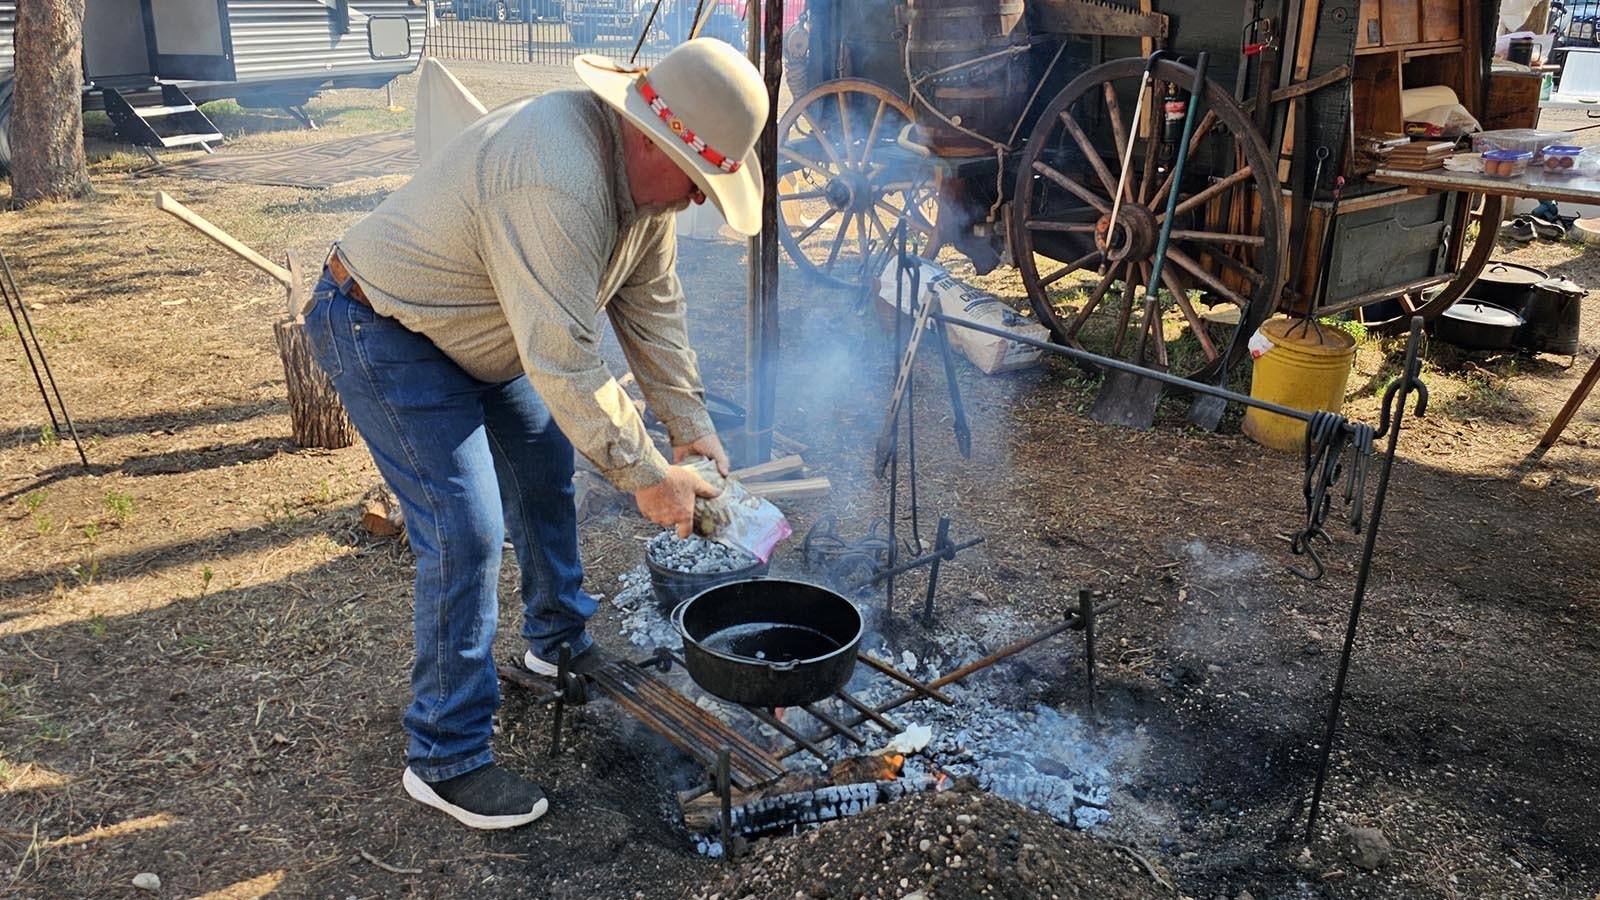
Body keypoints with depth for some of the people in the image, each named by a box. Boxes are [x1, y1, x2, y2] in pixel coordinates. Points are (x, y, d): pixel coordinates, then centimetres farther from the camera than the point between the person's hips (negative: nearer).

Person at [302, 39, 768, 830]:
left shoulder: (643, 171, -5)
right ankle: (445, 760, 0)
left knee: (546, 462, 18)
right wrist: (646, 476, -26)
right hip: (382, 329, -10)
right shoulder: (557, 185, -36)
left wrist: (690, 423, -1)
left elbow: (651, 307, 2)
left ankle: (559, 642, 40)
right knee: (467, 532, -15)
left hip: (477, 330, 10)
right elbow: (564, 363, -35)